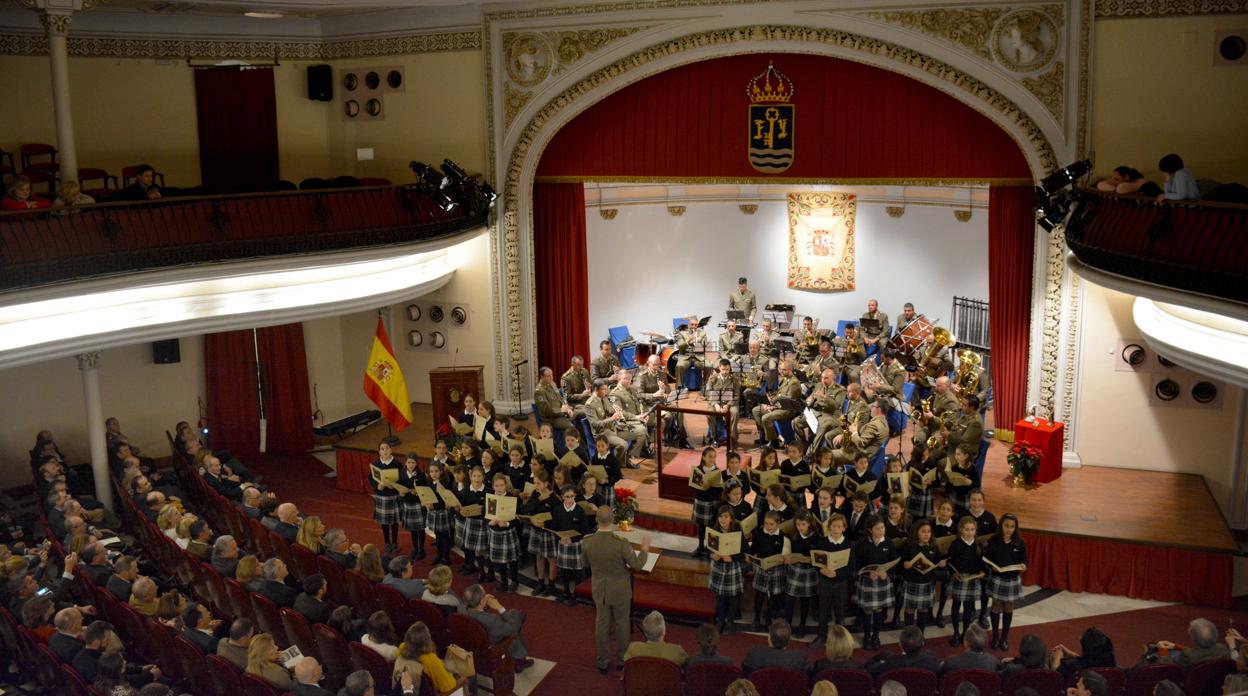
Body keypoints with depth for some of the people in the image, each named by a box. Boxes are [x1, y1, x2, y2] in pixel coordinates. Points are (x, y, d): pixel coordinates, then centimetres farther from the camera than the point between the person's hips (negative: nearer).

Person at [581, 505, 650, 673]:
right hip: (620, 590, -2)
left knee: (602, 624, 18)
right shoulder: (621, 543, -30)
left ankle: (603, 661, 30)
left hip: (599, 590, 2)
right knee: (621, 624, 18)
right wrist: (645, 549, -1)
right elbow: (637, 565, -17)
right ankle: (621, 659, 34)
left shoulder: (587, 542, -19)